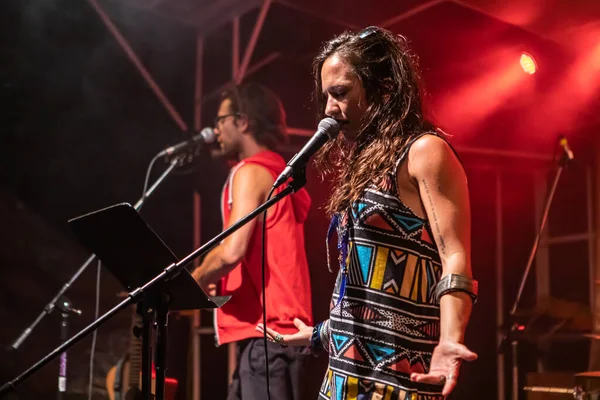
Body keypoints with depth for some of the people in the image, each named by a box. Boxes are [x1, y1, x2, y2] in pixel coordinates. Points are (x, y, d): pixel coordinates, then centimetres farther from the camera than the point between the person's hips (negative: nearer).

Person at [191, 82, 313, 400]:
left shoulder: (250, 172, -9)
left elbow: (231, 251, -21)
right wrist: (217, 282, 15)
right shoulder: (279, 173, 21)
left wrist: (195, 281, -3)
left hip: (265, 331, -10)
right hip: (275, 328, 10)